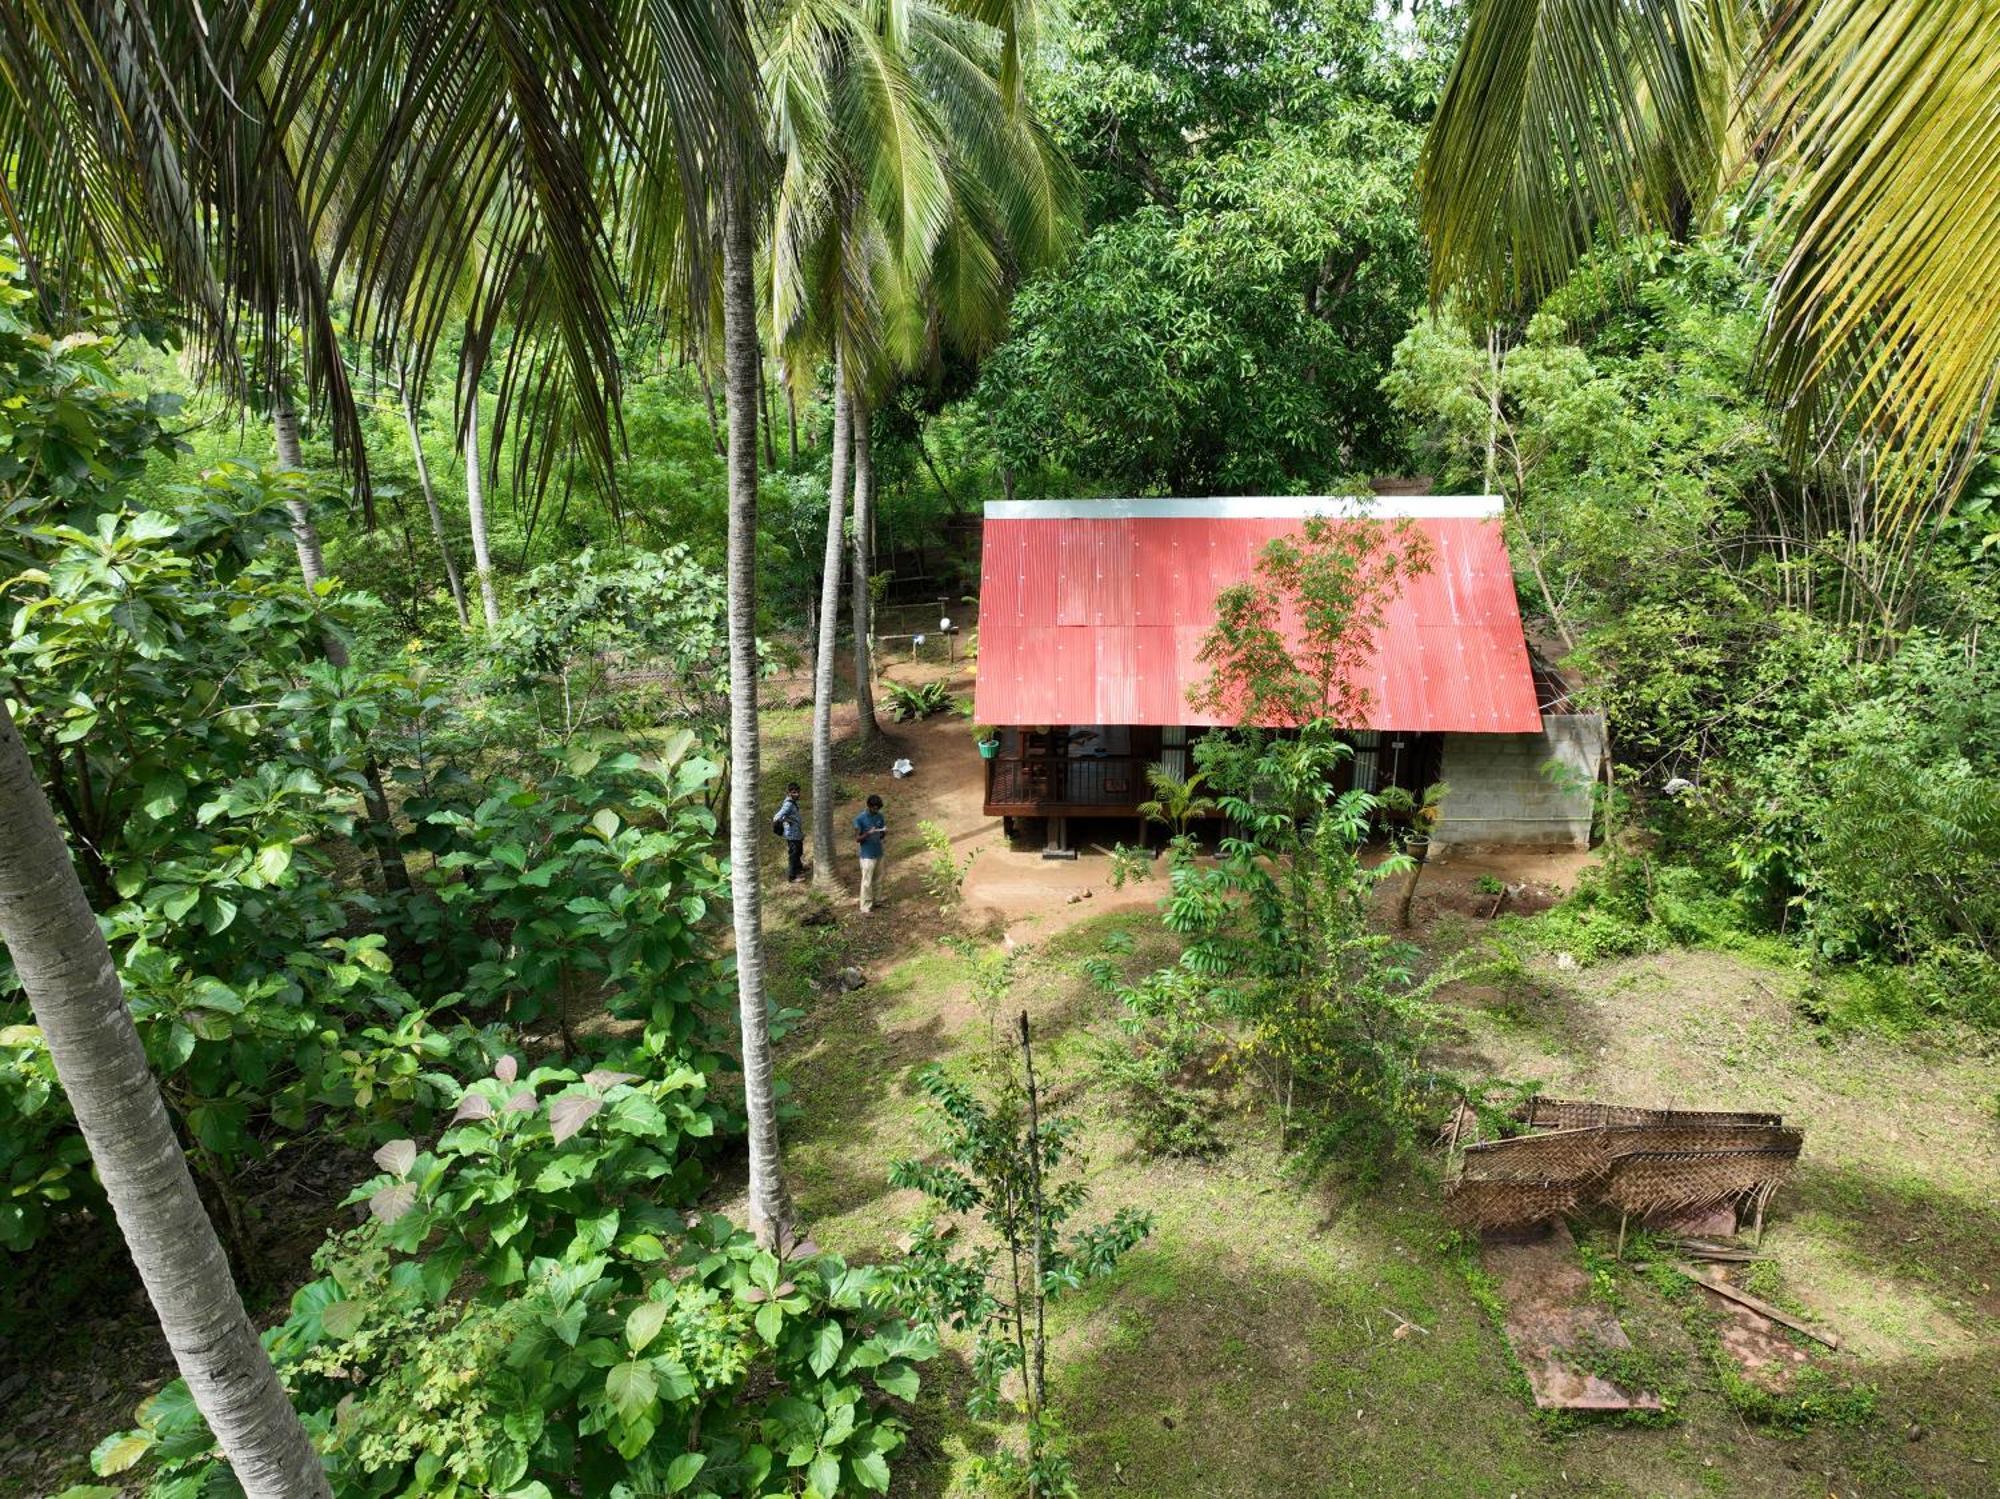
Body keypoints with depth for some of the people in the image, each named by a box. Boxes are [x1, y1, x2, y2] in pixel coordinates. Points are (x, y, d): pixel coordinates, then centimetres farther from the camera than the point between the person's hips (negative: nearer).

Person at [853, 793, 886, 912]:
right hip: (867, 856, -6)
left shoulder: (880, 817, 2)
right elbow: (857, 839, -14)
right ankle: (865, 908, 4)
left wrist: (884, 831, -13)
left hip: (879, 853, 6)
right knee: (867, 882, -2)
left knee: (877, 880, 16)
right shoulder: (860, 819, -16)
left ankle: (875, 901, 31)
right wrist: (869, 833, -30)